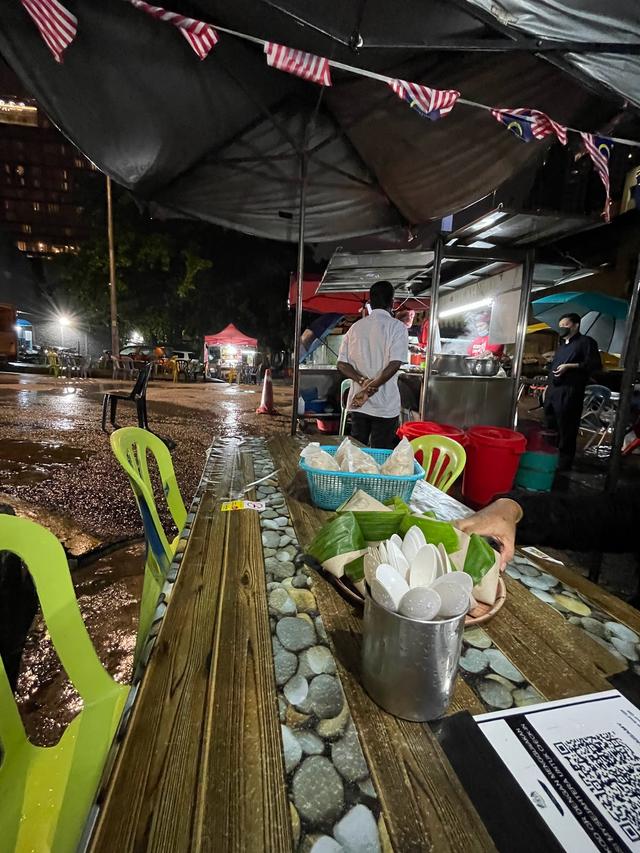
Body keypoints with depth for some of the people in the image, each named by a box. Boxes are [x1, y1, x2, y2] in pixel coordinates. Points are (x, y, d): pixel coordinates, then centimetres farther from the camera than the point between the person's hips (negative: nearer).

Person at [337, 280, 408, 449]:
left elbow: (342, 364, 2)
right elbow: (394, 364, -18)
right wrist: (372, 387, -14)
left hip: (357, 404, 4)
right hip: (385, 406, -4)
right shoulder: (397, 327, -6)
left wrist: (363, 381, -9)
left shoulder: (356, 327, 7)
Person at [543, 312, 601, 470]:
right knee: (550, 427, 12)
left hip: (569, 392, -8)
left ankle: (564, 462, 2)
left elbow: (595, 364, -10)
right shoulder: (562, 345, 26)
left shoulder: (586, 341, 1)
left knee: (566, 430, -6)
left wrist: (569, 366, -17)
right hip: (553, 391, 8)